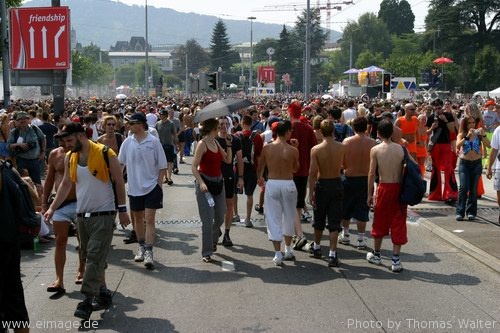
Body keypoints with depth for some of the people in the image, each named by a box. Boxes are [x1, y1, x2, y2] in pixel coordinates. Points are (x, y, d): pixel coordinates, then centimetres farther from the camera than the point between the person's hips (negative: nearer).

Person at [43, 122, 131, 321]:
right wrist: (52, 208, 2)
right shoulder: (70, 158, 5)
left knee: (94, 257, -10)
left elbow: (119, 182, -7)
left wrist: (122, 210, -6)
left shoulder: (105, 154, -12)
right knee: (89, 257, 12)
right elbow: (66, 184, 11)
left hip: (103, 214, -6)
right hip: (82, 215, 6)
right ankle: (101, 290, 26)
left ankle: (88, 301, -10)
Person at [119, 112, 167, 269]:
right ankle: (141, 247, 30)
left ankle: (149, 252, -7)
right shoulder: (128, 142, 0)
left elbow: (162, 166, -3)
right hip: (134, 187, 4)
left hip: (151, 186, -4)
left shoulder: (153, 141, -9)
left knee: (149, 219, -8)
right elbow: (120, 163, 11)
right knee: (137, 218, 14)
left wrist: (159, 184, -6)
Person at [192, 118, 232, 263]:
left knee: (220, 218, 16)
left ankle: (212, 242, 40)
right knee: (208, 220, -5)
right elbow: (194, 167, -16)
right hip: (205, 184, -7)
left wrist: (228, 144, 6)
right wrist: (201, 183, -27)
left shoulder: (216, 143, 10)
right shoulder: (202, 144, -12)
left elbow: (228, 160, 11)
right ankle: (207, 252, 4)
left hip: (218, 183, 8)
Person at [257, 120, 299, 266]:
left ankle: (278, 255, 3)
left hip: (272, 184, 0)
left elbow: (260, 168, 5)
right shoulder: (293, 150, -8)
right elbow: (295, 169, 8)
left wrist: (260, 178, 26)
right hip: (288, 184, 0)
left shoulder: (267, 148, -4)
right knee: (288, 218, 18)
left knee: (274, 219, 5)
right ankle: (288, 251, 30)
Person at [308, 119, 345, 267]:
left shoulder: (316, 149, -14)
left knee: (319, 220, 17)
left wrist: (311, 192, -7)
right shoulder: (342, 148, -7)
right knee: (334, 221, 4)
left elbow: (312, 173, -14)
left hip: (322, 185, -1)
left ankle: (316, 247, 36)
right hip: (337, 184, 1)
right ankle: (332, 255, -1)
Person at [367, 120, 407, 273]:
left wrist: (370, 194, 0)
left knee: (380, 222, 15)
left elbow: (372, 173, -8)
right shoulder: (401, 149, -2)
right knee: (398, 223, 7)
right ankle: (396, 260, 7)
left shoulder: (375, 150, -7)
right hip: (399, 188, 1)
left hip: (384, 188, -1)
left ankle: (376, 254, 31)